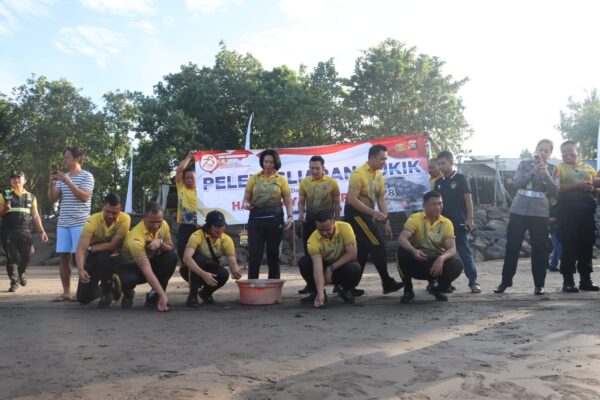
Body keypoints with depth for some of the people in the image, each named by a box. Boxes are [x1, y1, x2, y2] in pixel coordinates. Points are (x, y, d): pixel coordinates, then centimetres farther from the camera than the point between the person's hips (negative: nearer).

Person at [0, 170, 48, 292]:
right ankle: (14, 281, 9)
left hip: (25, 232, 2)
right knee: (12, 257, -4)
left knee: (26, 257, -1)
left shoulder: (31, 197, 15)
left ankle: (20, 273, 29)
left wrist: (41, 231, 5)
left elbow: (35, 216, 14)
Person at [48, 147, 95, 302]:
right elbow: (52, 199, 12)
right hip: (63, 223, 6)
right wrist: (51, 182, -3)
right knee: (64, 257, 4)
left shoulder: (87, 176, -1)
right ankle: (66, 292, 9)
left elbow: (84, 197, -14)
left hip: (80, 223, -6)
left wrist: (67, 181, -18)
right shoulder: (62, 177, 16)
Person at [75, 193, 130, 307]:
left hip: (113, 257, -2)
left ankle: (108, 291, -10)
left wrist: (90, 248, -19)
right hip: (93, 257, 2)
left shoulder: (125, 219, -24)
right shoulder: (93, 220, -22)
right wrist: (81, 269, -44)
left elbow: (113, 245, -24)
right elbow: (81, 249, -29)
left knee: (103, 257, -37)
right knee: (83, 297, -4)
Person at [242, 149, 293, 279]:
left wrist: (290, 217, -11)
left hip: (275, 219, 0)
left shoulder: (281, 180, 6)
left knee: (273, 253, 7)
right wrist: (245, 204, -15)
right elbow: (246, 198, 8)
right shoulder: (253, 178, 8)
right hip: (256, 218, 0)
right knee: (254, 253, -3)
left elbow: (288, 201, 3)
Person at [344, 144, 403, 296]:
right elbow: (352, 200, -23)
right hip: (355, 213, -9)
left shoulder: (379, 175, 9)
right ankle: (387, 283, -1)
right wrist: (374, 213, -26)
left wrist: (386, 221, 2)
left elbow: (381, 199, 10)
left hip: (366, 214, 9)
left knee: (362, 251, 9)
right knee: (378, 246, -10)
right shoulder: (358, 173, -17)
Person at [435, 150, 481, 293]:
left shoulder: (460, 178, -3)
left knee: (465, 252, -4)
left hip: (459, 223, -5)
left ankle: (473, 282, 1)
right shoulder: (439, 182, 11)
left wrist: (470, 219, -13)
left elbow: (468, 199, -6)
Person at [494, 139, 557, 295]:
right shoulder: (524, 164, 8)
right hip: (519, 210, 0)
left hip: (540, 212, 0)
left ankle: (539, 284, 9)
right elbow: (517, 183, -7)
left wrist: (546, 175, -18)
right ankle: (506, 281, 10)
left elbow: (554, 192, -4)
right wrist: (533, 172, -21)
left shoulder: (552, 169, 7)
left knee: (540, 248, -1)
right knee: (512, 246, 1)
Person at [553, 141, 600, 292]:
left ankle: (585, 279, 13)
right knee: (569, 245, -5)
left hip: (587, 210, 4)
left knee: (587, 244, 5)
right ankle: (568, 280, -1)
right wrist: (579, 185, -17)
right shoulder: (559, 168, 7)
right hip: (568, 210, -4)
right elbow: (557, 187, -8)